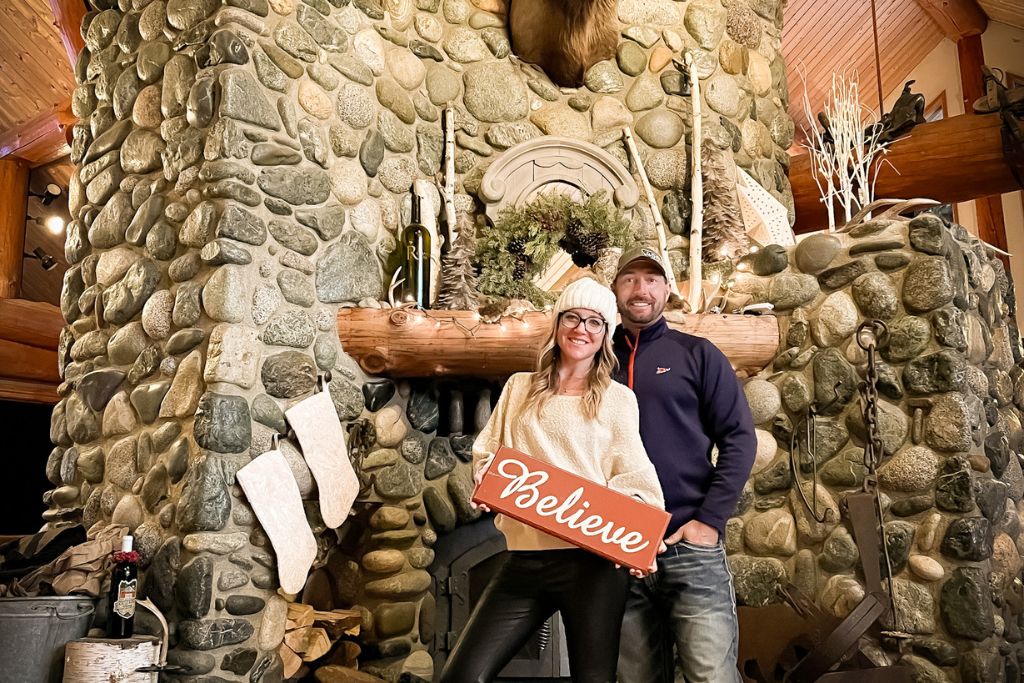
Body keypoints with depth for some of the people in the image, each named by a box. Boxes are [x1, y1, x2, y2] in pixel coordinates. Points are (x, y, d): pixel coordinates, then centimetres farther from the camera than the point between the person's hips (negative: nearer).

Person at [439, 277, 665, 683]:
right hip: (525, 560, 3)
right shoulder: (519, 387, 15)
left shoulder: (618, 399, 6)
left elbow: (632, 478, 1)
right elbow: (486, 454, 17)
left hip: (590, 560, -2)